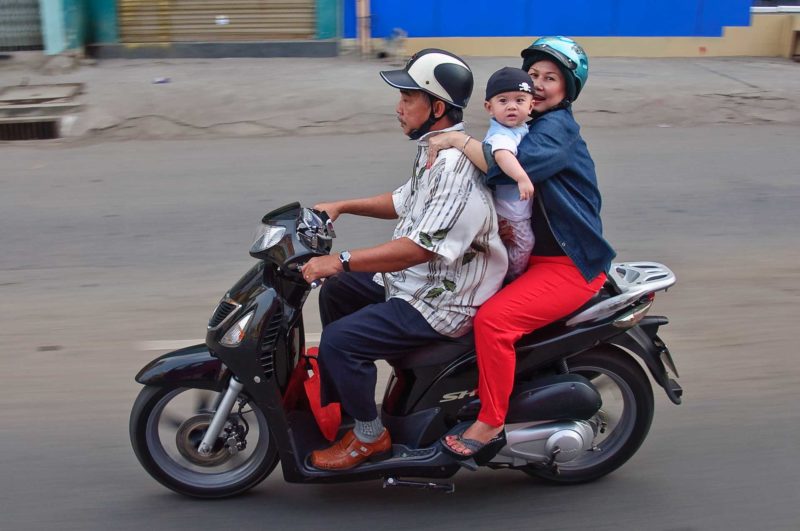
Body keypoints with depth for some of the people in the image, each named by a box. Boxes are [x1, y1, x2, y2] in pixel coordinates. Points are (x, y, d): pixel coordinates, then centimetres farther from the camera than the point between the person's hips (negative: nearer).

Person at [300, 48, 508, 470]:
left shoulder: (455, 166, -27)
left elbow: (421, 247, -32)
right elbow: (405, 202, 24)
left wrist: (341, 261, -31)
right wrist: (342, 206, 16)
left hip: (441, 301, -11)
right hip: (414, 279, 11)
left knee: (339, 340, -19)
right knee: (336, 292, 20)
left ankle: (370, 436, 3)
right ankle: (339, 403, 29)